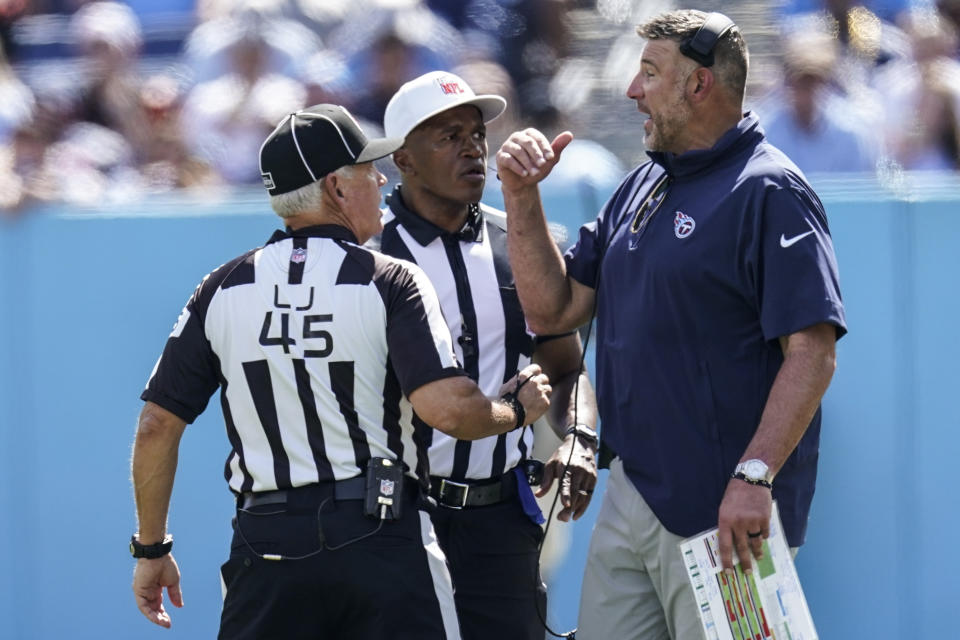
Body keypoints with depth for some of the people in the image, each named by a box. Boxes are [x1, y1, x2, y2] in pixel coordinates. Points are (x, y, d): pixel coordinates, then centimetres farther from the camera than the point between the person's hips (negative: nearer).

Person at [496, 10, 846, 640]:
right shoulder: (641, 189, 17)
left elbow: (812, 353, -19)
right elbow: (553, 309, 18)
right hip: (630, 497, 9)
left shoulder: (769, 193, -11)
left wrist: (755, 477, -26)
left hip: (721, 513, -9)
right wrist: (522, 196, 6)